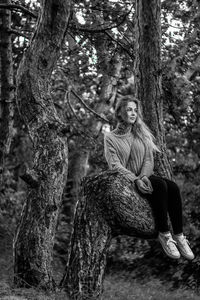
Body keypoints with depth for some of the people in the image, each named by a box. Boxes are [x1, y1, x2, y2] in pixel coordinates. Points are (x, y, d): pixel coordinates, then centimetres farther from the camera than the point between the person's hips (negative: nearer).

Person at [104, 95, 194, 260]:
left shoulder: (142, 134, 16)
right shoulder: (111, 137, 3)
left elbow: (148, 160, 6)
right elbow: (114, 164, -8)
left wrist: (144, 176, -16)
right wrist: (135, 180, -23)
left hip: (143, 177, 4)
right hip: (124, 180, -4)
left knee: (173, 187, -27)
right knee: (160, 185, -33)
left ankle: (179, 236, -30)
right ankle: (164, 234, -31)